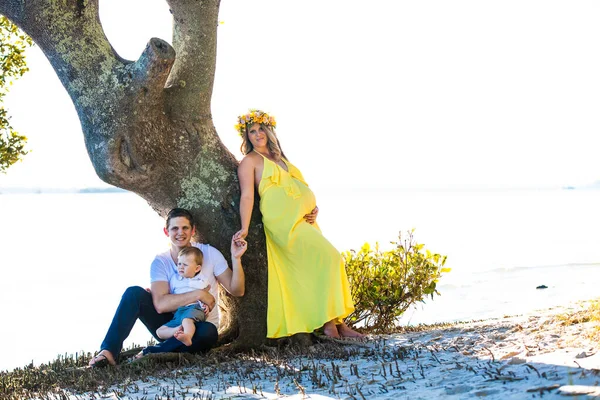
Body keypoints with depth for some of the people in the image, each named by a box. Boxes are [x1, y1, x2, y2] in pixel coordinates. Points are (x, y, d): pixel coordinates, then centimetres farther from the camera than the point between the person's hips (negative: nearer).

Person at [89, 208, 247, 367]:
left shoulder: (209, 253, -4)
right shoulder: (160, 262, -5)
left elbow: (236, 291, -6)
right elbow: (160, 304, -21)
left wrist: (236, 259, -20)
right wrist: (199, 294, -26)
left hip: (199, 328, -1)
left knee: (208, 332, -38)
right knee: (134, 293, -21)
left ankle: (149, 353, -24)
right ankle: (109, 351, -26)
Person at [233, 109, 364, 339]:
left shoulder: (280, 158, 25)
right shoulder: (250, 161, 4)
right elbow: (247, 195, -9)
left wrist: (313, 209, 7)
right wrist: (245, 228, -20)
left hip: (303, 219, 8)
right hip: (283, 221, -8)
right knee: (328, 257, -16)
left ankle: (336, 323, 5)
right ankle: (331, 322, -12)